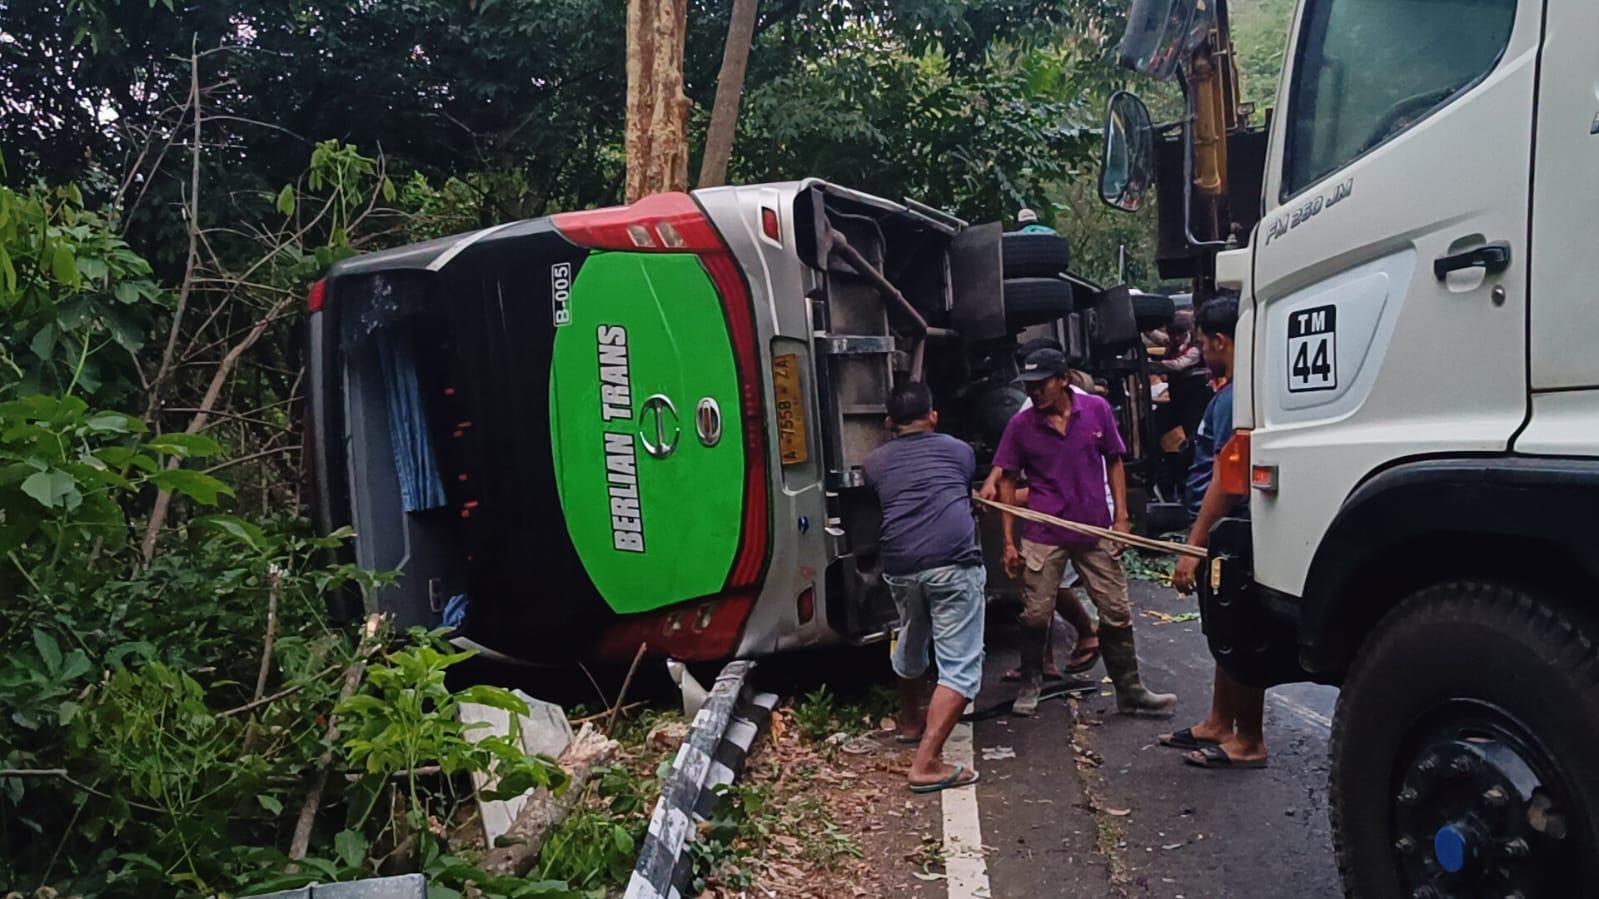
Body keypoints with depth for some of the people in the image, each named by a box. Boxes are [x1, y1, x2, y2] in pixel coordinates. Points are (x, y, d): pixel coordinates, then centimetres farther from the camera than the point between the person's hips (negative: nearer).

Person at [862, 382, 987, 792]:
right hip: (954, 563, -3)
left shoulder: (873, 463, 17)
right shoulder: (959, 450, 17)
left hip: (899, 567, 3)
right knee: (960, 666, -1)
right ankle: (926, 762, -11)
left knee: (911, 644, 28)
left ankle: (911, 719, 51)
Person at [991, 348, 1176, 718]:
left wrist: (1121, 516, 1)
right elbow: (1008, 482, 2)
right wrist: (1009, 541, -2)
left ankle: (1130, 691, 19)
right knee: (1036, 615, 5)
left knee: (1117, 614, 7)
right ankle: (1029, 687, 24)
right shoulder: (1020, 425, -4)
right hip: (1044, 536, -1)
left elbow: (1114, 463, 8)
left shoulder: (1097, 410, -2)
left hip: (1096, 531, 1)